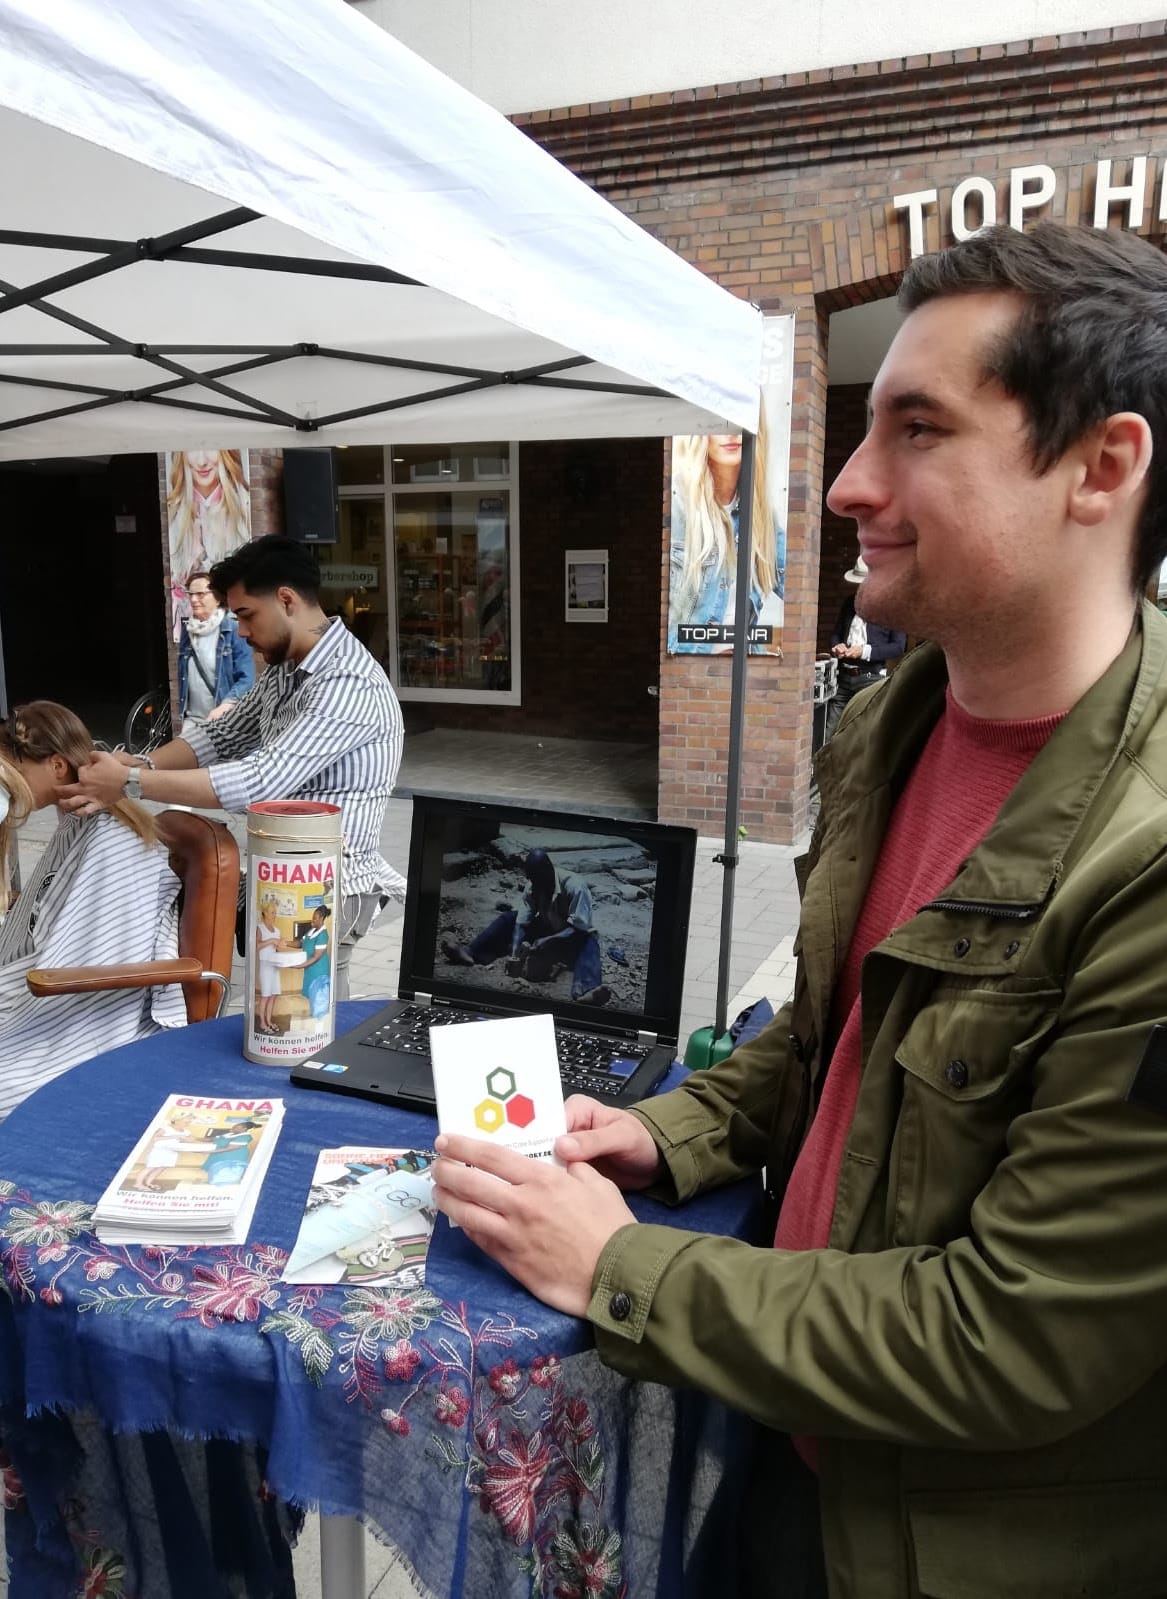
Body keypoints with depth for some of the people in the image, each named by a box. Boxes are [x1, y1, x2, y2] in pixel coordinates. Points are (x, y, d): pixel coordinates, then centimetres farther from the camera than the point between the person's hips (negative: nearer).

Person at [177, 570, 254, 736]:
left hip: (224, 719, -5)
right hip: (192, 718, 5)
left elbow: (247, 679, -15)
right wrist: (182, 710, 15)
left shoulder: (234, 631, -9)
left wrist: (224, 707, -28)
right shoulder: (187, 630, 10)